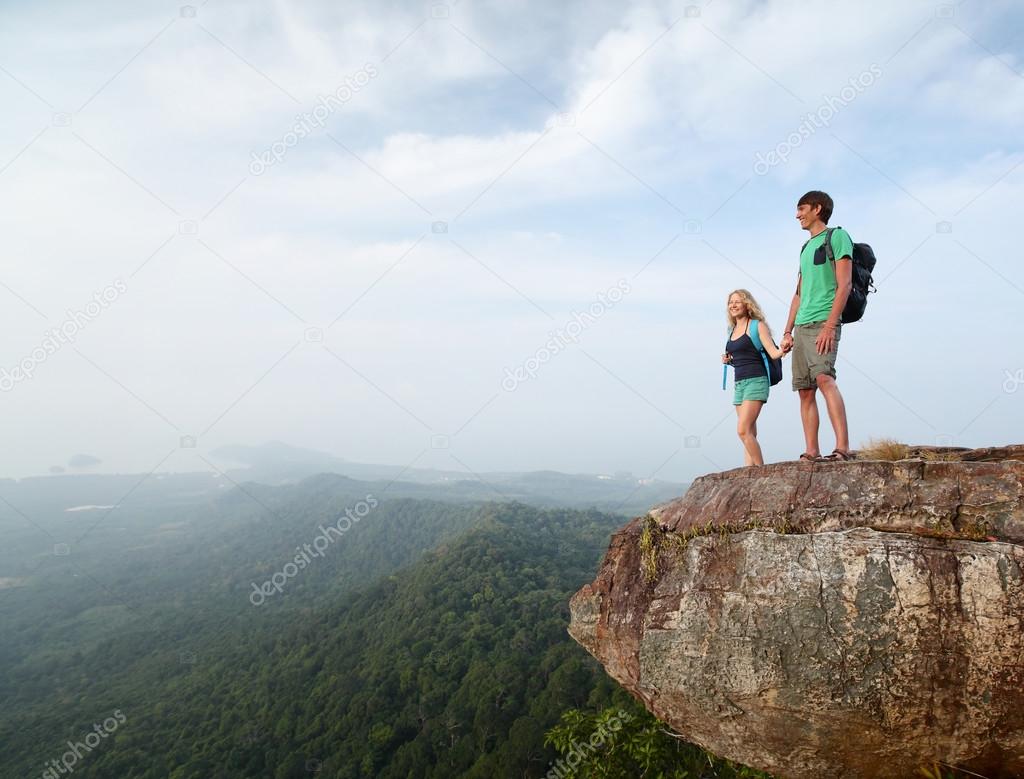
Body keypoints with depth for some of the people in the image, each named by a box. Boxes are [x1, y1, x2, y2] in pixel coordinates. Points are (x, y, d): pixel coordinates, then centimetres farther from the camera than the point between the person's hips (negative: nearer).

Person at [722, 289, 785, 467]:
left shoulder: (757, 325, -3)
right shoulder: (732, 330, 17)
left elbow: (773, 353, -11)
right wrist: (728, 360, 7)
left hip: (756, 381, -7)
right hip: (739, 383, 7)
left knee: (743, 430, -17)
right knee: (749, 434, 3)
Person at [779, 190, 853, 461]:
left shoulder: (837, 236, 2)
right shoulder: (806, 247, 26)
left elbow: (845, 284, -9)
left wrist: (829, 326, -19)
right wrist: (788, 332, 17)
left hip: (823, 323, -8)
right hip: (802, 327, 8)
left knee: (824, 378, -26)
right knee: (805, 391, 2)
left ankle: (843, 448, -31)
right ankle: (811, 453, 3)